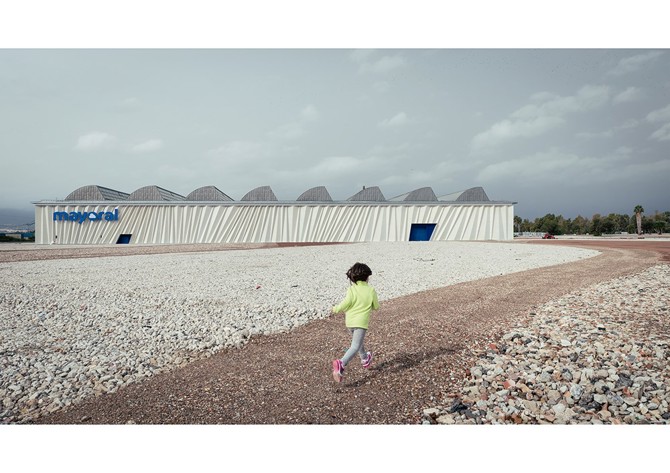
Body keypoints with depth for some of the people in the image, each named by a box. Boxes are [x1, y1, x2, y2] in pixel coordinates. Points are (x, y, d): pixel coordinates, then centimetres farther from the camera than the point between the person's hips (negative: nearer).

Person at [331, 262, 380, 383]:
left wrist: (336, 309, 4)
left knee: (357, 341, 27)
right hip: (361, 322, -4)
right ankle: (341, 364, -32)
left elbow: (345, 304, -15)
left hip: (349, 321, 4)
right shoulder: (371, 290, -6)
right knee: (355, 346, -10)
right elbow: (376, 306, 4)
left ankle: (365, 359, 49)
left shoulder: (351, 289, -7)